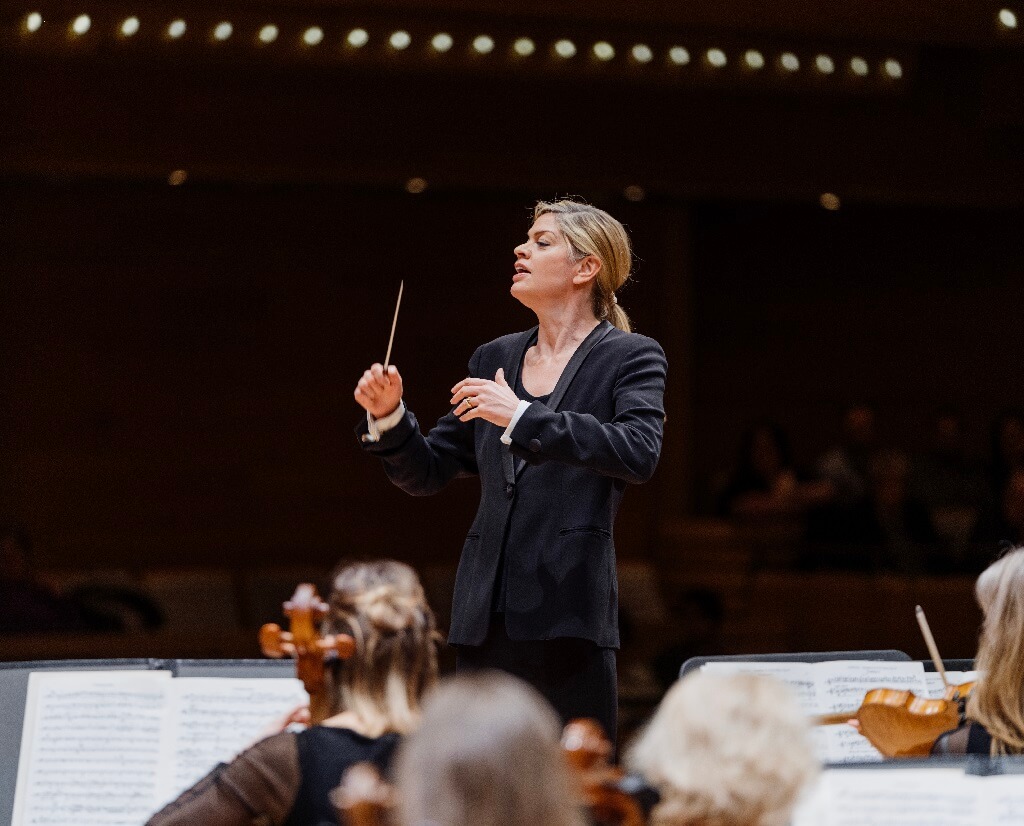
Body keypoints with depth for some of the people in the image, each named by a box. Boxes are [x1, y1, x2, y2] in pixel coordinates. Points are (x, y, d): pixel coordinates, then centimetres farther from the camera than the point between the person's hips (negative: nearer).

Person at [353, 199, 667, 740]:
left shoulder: (630, 357, 3)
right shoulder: (493, 360, 19)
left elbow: (639, 453, -16)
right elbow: (427, 473, 21)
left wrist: (522, 417, -18)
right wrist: (389, 417, 2)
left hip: (569, 616, -5)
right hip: (487, 614, 5)